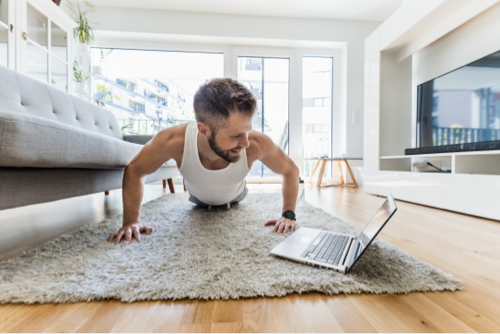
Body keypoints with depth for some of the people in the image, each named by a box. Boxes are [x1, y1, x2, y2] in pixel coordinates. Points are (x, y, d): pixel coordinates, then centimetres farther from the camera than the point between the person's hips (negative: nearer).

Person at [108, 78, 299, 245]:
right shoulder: (173, 140, -44)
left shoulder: (257, 144, -45)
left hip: (234, 198, 0)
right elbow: (134, 171, -24)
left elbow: (290, 170, -24)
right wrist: (130, 221, -28)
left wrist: (288, 215, -29)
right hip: (198, 199, 1)